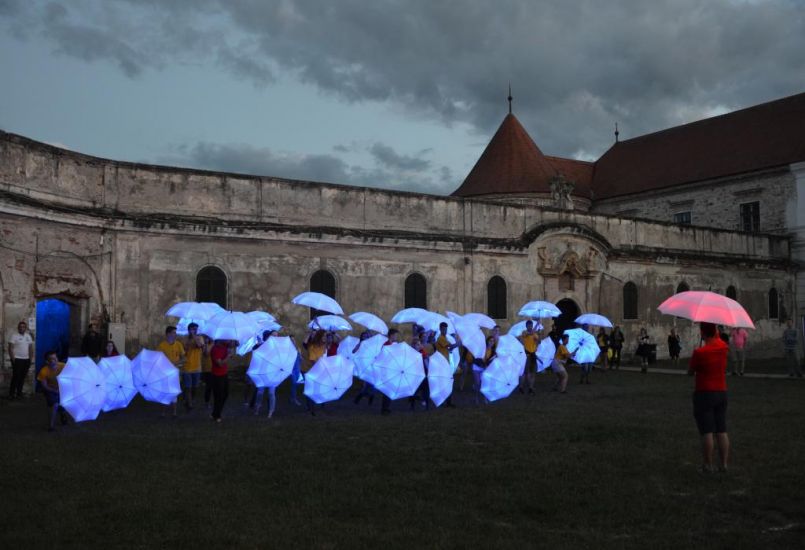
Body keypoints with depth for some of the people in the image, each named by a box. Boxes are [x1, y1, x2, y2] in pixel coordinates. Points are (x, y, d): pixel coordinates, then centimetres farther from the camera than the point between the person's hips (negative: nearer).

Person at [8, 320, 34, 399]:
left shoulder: (28, 336, 11)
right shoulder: (14, 336, -6)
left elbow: (31, 347, 16)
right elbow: (10, 348, -9)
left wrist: (30, 358, 9)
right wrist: (13, 359, -14)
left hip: (26, 359, 6)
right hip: (17, 359, -5)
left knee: (22, 377, 8)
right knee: (16, 377, -9)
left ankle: (19, 393, 16)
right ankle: (11, 394, -4)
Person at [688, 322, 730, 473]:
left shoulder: (699, 352, -18)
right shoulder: (723, 347, -1)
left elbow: (690, 372, -4)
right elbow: (718, 338, 24)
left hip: (704, 394, -5)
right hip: (721, 393, 6)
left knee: (707, 432, -1)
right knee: (722, 431, 10)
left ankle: (708, 465, 3)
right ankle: (724, 463, 12)